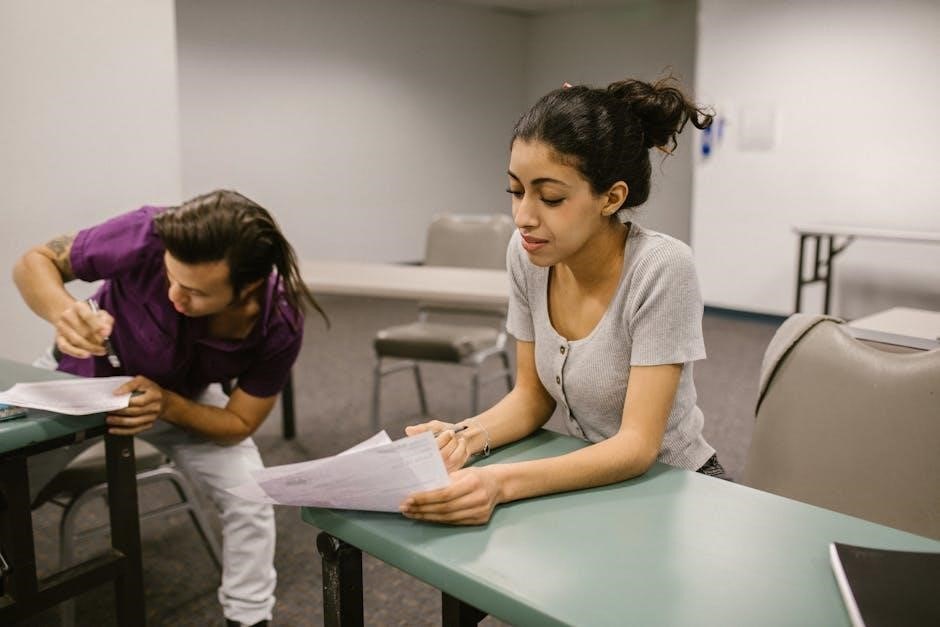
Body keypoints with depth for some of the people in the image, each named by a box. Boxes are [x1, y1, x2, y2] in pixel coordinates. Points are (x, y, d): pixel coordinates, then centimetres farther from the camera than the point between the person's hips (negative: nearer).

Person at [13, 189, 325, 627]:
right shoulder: (150, 235, -38)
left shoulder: (279, 326, -33)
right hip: (85, 375, 0)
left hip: (186, 398, 0)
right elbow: (34, 262, -23)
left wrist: (166, 403, -38)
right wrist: (64, 311, -45)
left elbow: (239, 423, -19)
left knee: (249, 498, -17)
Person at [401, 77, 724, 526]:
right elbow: (532, 396, 0)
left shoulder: (660, 269, -24)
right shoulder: (526, 254, -9)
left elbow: (638, 445, -24)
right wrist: (467, 437, -21)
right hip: (588, 483, 4)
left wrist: (502, 483, -38)